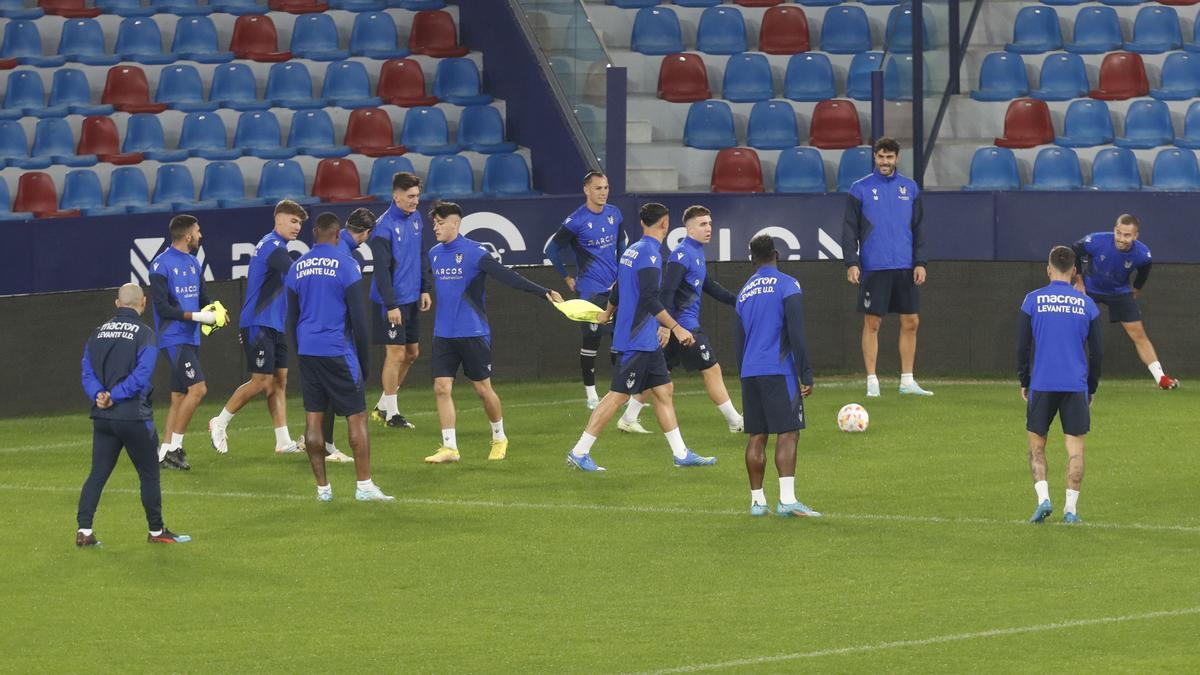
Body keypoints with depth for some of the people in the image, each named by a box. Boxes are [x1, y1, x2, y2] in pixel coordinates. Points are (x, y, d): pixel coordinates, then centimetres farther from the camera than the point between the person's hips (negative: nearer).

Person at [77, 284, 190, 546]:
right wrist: (114, 396, -14)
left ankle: (84, 531, -1)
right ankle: (156, 531, 16)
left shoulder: (99, 332, 9)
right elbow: (142, 375, -18)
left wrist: (99, 394, -11)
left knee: (97, 474, 8)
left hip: (102, 416, 5)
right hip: (134, 416, -5)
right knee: (149, 475, 8)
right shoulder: (143, 333, -7)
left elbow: (87, 371, 1)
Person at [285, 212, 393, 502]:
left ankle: (323, 488, 8)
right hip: (338, 351, -5)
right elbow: (357, 316, -7)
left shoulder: (297, 268, 8)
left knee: (313, 420, 6)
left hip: (307, 351, 5)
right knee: (357, 417, 0)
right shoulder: (345, 264, -7)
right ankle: (364, 486, -3)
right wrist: (363, 357, 2)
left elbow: (291, 318, 13)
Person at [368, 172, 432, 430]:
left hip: (412, 299, 8)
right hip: (393, 302, -8)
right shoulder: (385, 227, -17)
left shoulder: (415, 219, 8)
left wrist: (425, 289, 14)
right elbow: (382, 270, -19)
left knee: (412, 353, 12)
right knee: (396, 354, -4)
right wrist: (391, 305, -21)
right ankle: (390, 413, 6)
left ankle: (383, 405, 24)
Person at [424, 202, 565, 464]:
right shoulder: (434, 254, 7)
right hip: (443, 335, 5)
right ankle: (449, 448, 0)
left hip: (473, 334, -5)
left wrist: (544, 292, -26)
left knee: (483, 389, 3)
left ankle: (499, 438, 24)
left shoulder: (474, 252, -12)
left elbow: (507, 276, -18)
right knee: (442, 389, -5)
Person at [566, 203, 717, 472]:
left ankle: (681, 454, 14)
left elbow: (617, 291, 25)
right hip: (637, 339, -10)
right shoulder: (649, 254, -17)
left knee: (664, 390, 11)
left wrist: (607, 314, 43)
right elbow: (650, 300, -25)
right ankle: (579, 453, -3)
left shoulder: (632, 251, 12)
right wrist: (676, 328, -26)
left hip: (647, 341, 10)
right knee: (618, 395, -6)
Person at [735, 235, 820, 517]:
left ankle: (757, 501, 9)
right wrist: (806, 375, -10)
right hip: (779, 371, -6)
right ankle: (787, 499, -18)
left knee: (757, 436, 9)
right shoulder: (787, 285, -3)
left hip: (749, 374, 6)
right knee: (788, 433, -7)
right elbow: (796, 334, -11)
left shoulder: (744, 292, 16)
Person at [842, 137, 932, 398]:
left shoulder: (909, 188, 10)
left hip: (905, 268, 3)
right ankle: (872, 382, 4)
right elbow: (850, 230, 0)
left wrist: (920, 262, 4)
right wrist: (851, 263, -10)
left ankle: (907, 381, 11)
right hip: (874, 267, -3)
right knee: (872, 324, -1)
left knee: (911, 323, 3)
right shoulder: (860, 189, 0)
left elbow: (918, 229, 13)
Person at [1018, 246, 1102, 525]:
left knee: (1036, 444, 12)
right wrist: (1091, 387, 17)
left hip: (1042, 385, -1)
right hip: (1076, 385, 1)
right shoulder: (1087, 304, 4)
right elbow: (1097, 352, 7)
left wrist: (1024, 382, 12)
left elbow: (1022, 347, 1)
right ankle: (1070, 509, -1)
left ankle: (1043, 498, -5)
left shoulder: (1033, 300, 0)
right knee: (1075, 447, 5)